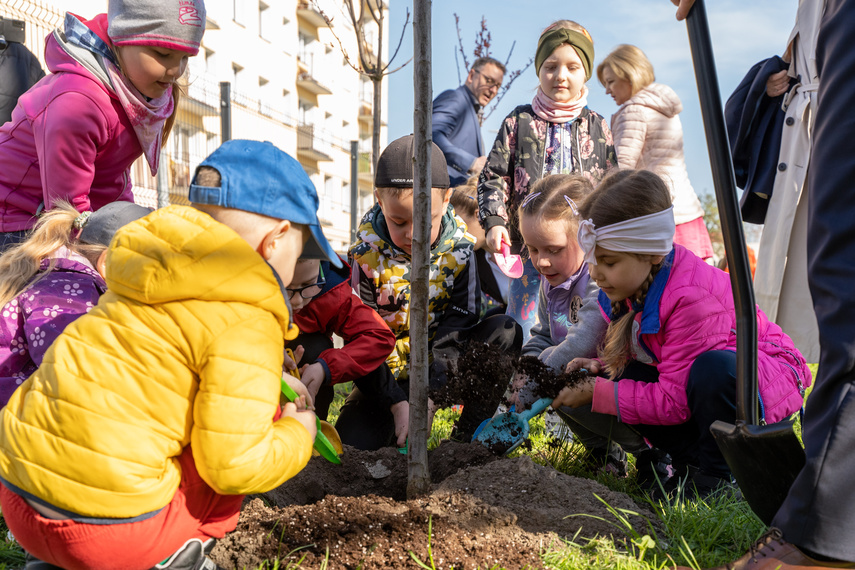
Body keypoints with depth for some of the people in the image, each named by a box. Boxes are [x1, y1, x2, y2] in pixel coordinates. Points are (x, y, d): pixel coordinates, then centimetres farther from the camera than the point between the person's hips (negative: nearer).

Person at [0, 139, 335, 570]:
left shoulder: (154, 272, 13)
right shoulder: (246, 321, -13)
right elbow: (236, 465, -17)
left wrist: (270, 379, 30)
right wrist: (298, 433, 2)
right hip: (110, 528, -8)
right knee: (258, 411, 6)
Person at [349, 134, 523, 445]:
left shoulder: (460, 246, -10)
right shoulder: (367, 251, -14)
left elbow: (460, 315, -7)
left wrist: (441, 365, -24)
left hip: (445, 358, 2)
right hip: (390, 368, -2)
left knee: (505, 331, -22)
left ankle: (467, 434, -17)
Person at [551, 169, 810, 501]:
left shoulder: (693, 299, -34)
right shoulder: (628, 283, -8)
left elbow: (674, 401, -31)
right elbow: (633, 352, 5)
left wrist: (597, 394, -29)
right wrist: (600, 367, -17)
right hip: (682, 376, 8)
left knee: (713, 369, -43)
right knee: (611, 378, -16)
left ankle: (718, 473, -15)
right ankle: (693, 462, -3)